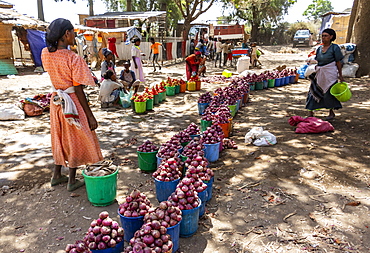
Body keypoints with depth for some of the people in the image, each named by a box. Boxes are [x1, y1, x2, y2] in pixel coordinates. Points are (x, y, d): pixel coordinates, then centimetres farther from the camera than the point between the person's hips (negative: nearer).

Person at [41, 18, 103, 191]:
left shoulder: (45, 54, -2)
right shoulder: (74, 59, -20)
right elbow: (78, 90, -20)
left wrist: (55, 40, 10)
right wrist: (90, 116, -15)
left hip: (56, 100, 7)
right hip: (71, 103, -7)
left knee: (60, 138, 21)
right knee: (74, 140, 8)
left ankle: (57, 175, 35)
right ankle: (72, 181, 20)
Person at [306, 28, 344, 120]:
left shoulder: (335, 48, -5)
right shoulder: (319, 48, 10)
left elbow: (338, 63, -4)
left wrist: (340, 76, -4)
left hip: (330, 73, -5)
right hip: (319, 73, 5)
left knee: (329, 92, 3)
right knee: (313, 91, 0)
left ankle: (331, 113, 23)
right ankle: (310, 113, 7)